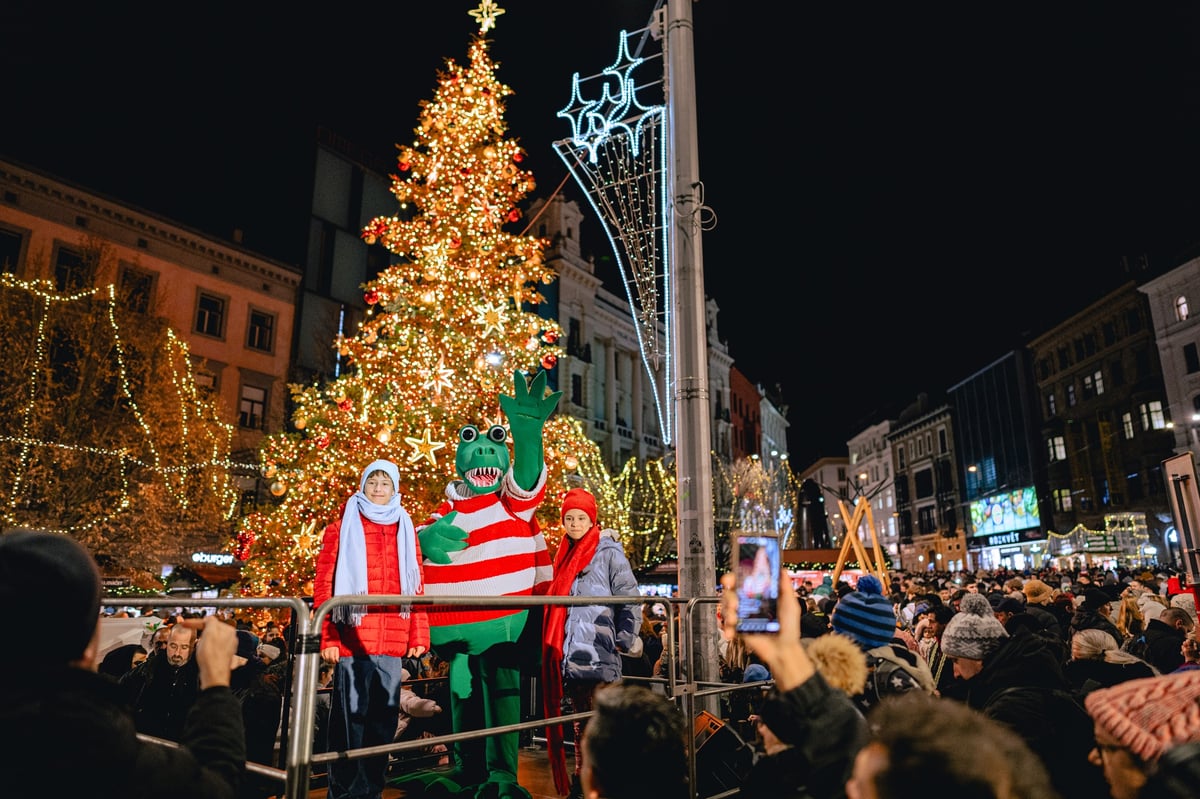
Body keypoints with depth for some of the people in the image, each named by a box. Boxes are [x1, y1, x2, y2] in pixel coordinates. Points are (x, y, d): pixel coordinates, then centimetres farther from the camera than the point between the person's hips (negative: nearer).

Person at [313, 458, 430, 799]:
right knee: (349, 719, 0)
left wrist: (418, 636, 4)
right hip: (352, 641, -3)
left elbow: (416, 589, 12)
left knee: (384, 720, 9)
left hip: (393, 643, 3)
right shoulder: (342, 528, 6)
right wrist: (327, 638, -9)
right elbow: (324, 585, 0)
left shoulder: (406, 531, 15)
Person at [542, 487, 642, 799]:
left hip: (598, 654, -6)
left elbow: (629, 599, -7)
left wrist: (626, 640, -11)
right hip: (570, 655, 7)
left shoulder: (608, 552, -4)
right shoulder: (566, 556, 16)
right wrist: (554, 648, 22)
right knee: (579, 724, 14)